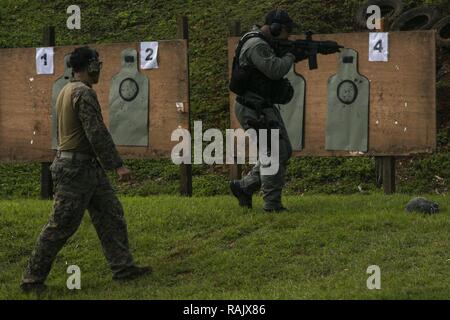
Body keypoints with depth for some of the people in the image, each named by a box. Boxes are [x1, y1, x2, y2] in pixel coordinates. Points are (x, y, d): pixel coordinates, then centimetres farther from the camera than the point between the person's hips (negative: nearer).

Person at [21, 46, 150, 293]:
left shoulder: (66, 91, 14)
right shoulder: (83, 93, -17)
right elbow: (97, 133, -23)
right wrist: (118, 165, -22)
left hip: (89, 168, 10)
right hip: (76, 168, -10)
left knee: (110, 215, 9)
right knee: (61, 226, -4)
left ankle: (123, 267, 10)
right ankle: (33, 279, 3)